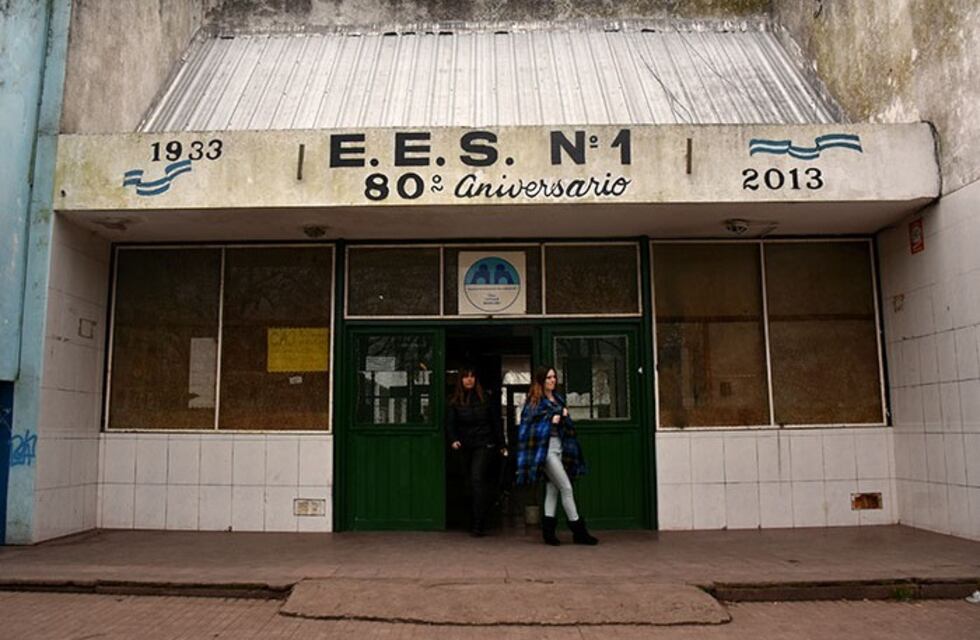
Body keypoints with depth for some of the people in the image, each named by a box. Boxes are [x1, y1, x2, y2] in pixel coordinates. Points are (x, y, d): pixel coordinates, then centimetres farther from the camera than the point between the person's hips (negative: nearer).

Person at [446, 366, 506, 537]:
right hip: (467, 447, 3)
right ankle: (481, 523, 19)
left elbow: (496, 421, 7)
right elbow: (450, 423, -3)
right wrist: (453, 440, -21)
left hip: (484, 445, -3)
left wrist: (501, 445, 7)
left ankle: (478, 525, -14)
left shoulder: (484, 398, 3)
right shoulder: (455, 401, 5)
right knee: (482, 482, 10)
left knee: (477, 479, -15)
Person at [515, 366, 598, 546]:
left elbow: (567, 424, 20)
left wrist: (564, 416, 1)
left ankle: (548, 530, 12)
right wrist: (550, 420, -16)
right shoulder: (534, 400, -5)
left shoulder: (558, 399, 17)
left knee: (553, 487, 8)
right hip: (545, 448, -8)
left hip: (559, 446, 8)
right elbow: (528, 424, -10)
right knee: (566, 487, -7)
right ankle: (578, 531, 1)